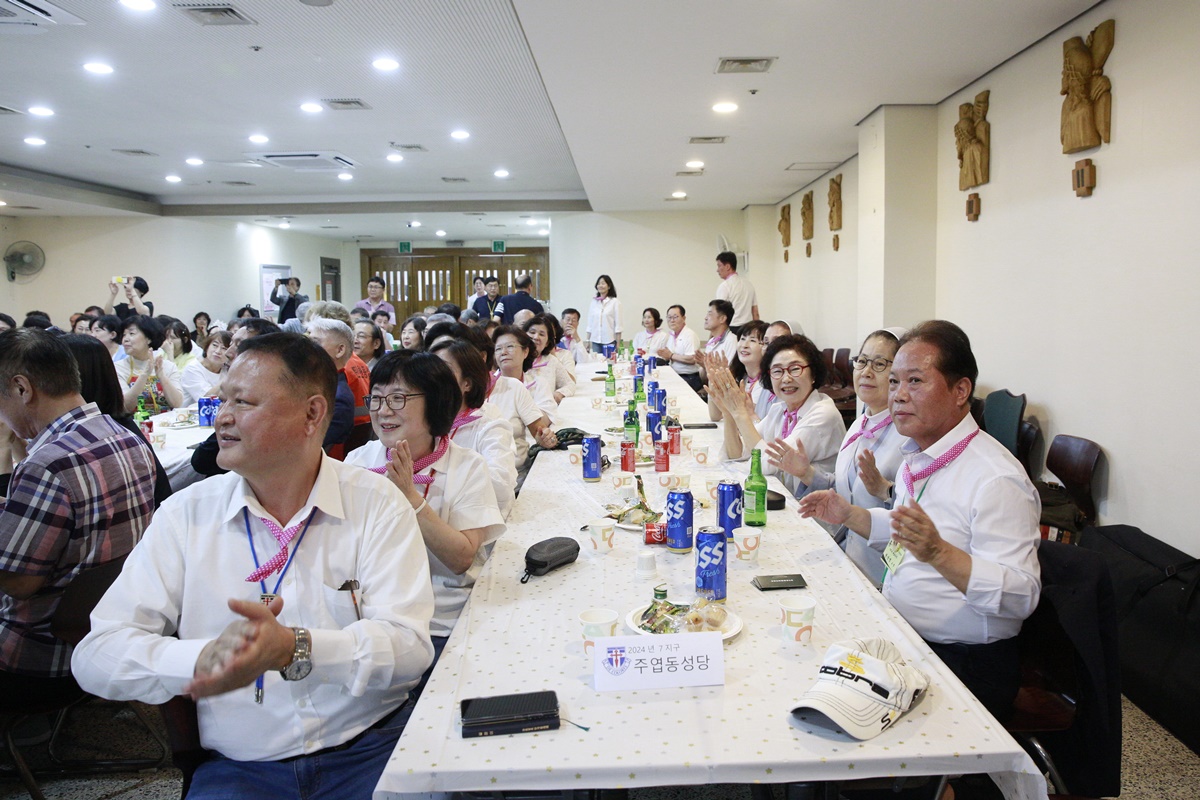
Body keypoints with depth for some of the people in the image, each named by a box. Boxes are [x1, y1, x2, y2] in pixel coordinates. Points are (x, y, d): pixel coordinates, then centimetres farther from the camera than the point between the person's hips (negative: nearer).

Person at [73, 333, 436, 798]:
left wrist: (293, 647, -30)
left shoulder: (376, 503, -4)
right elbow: (95, 655, -4)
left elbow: (408, 645, -13)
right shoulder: (187, 514, 2)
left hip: (368, 751, -1)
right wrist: (202, 659, -24)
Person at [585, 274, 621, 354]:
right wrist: (588, 341, 8)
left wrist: (618, 344, -5)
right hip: (595, 341, 3)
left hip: (609, 341, -3)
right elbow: (589, 324, 12)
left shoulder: (615, 302, -2)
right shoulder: (593, 302, 9)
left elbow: (618, 325, -2)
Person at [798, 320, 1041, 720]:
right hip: (899, 640, 8)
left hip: (963, 667, -8)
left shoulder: (996, 480, -19)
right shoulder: (916, 456, 10)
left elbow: (1021, 595, -25)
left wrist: (938, 552, -38)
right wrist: (850, 515, 11)